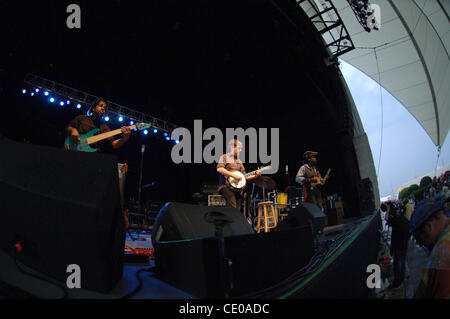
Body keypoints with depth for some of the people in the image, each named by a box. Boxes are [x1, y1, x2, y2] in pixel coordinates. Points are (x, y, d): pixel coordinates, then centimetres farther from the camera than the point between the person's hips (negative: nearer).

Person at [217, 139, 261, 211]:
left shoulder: (239, 161, 23)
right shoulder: (225, 157, 5)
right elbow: (219, 169, -14)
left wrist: (255, 176, 4)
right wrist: (233, 175, -20)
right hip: (226, 186, -7)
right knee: (232, 208, -24)